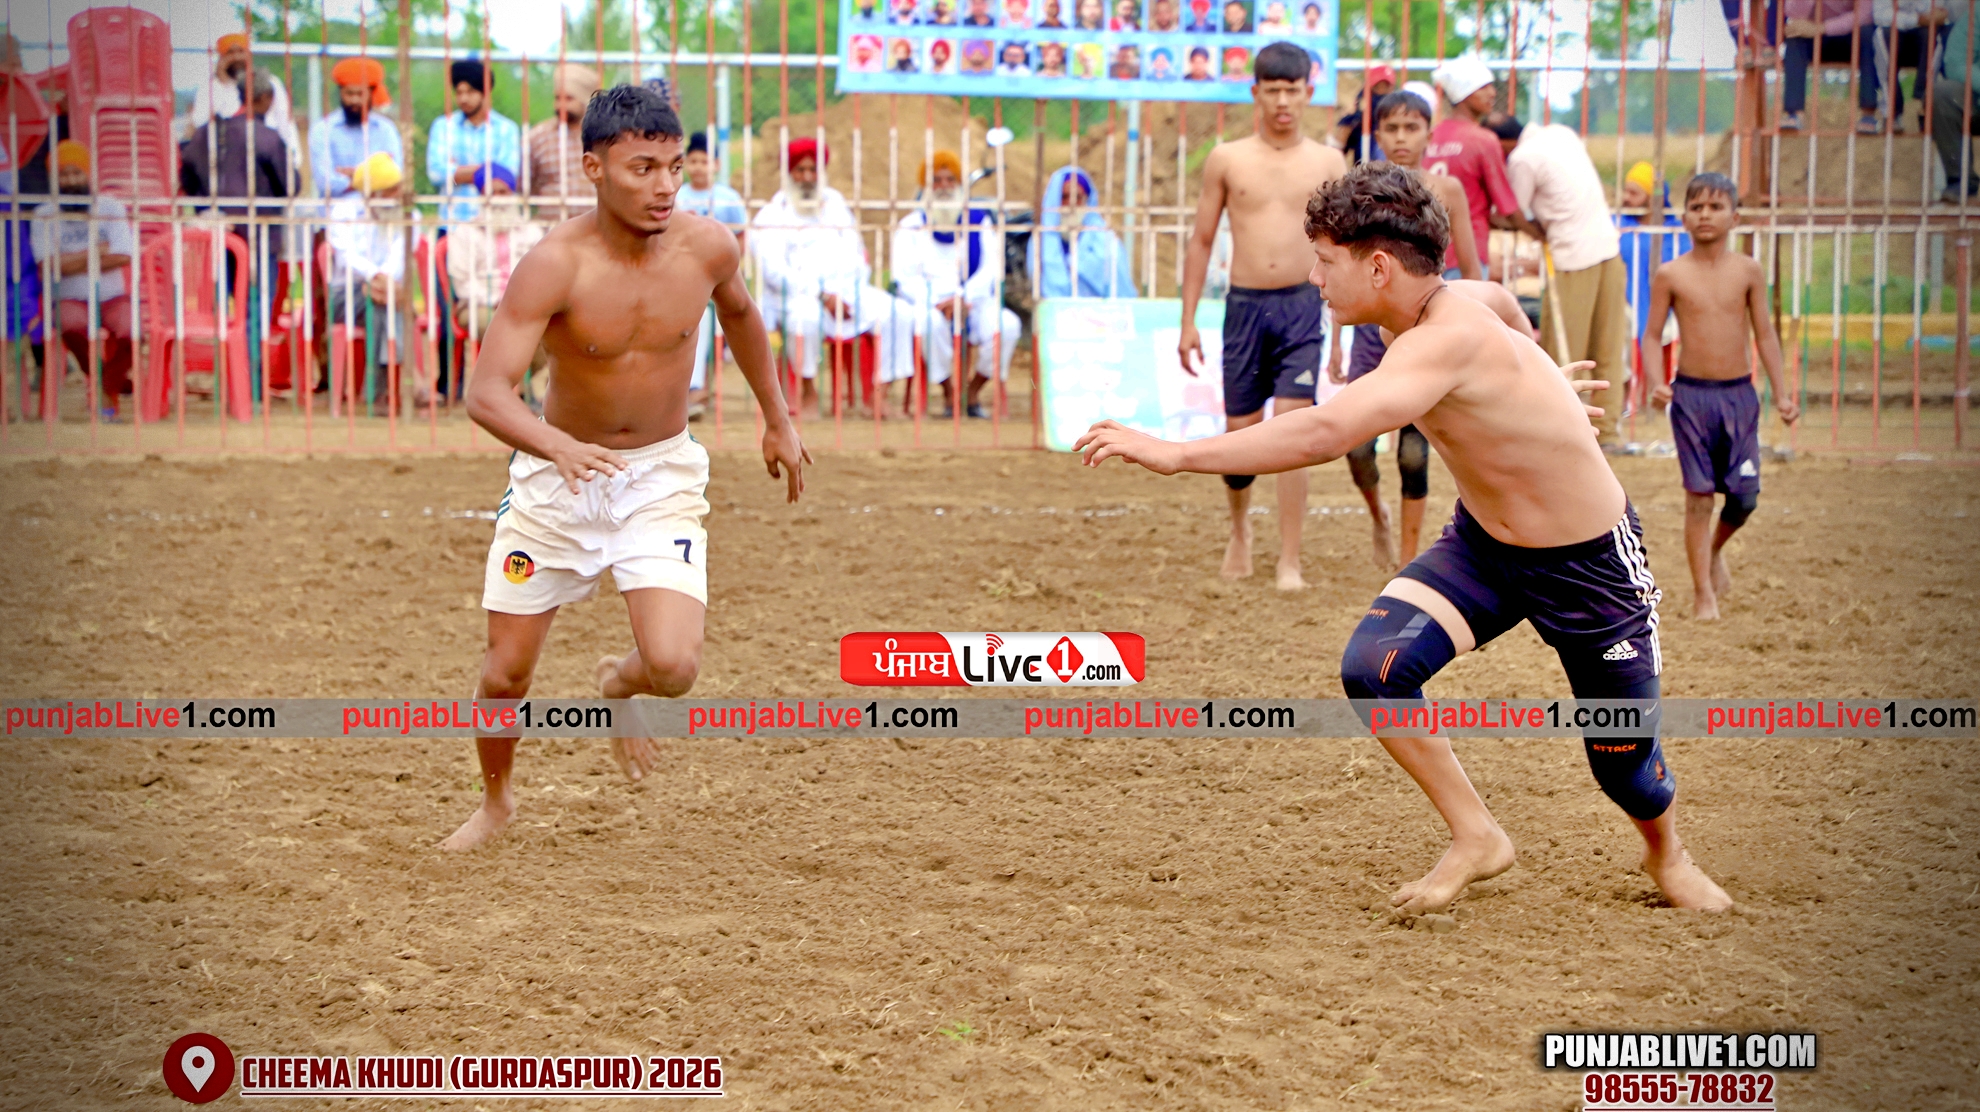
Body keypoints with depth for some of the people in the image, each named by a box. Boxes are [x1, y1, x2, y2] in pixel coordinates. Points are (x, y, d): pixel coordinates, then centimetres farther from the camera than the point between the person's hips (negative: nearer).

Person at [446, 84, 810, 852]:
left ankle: (621, 682, 21)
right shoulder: (555, 265, -23)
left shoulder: (707, 247, -12)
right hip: (555, 474, -1)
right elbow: (486, 391, -31)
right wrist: (559, 446, -50)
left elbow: (737, 312, 13)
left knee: (673, 666, -18)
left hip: (662, 475, 1)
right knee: (506, 673, 5)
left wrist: (777, 421, 20)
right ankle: (495, 802, 37)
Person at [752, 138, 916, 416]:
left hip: (844, 290, 5)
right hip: (796, 296, -5)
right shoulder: (772, 216, 3)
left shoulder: (835, 204, 20)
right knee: (805, 317, -41)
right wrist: (822, 295, -19)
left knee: (900, 313, -18)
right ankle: (809, 391, -20)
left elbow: (855, 257, 18)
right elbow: (773, 270, -8)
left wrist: (847, 292, -4)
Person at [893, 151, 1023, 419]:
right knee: (930, 322, -39)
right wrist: (937, 302, -21)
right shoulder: (911, 226, 10)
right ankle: (950, 394, -21)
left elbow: (991, 269, 2)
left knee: (1007, 324, -30)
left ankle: (974, 393, -12)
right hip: (928, 303, -2)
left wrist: (962, 298, -17)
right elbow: (905, 279, -1)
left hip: (974, 301, 2)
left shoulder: (979, 221, 14)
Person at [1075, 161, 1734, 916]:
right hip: (1481, 542, 7)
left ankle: (1668, 857, 44)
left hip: (1591, 565, -7)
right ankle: (1475, 838, 2)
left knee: (1622, 762, 8)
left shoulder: (1450, 341, -36)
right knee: (1373, 667, -17)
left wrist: (1174, 454, -47)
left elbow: (1323, 435, -48)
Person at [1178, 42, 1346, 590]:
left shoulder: (1328, 163, 5)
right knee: (1241, 434, 6)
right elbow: (1200, 242, 9)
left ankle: (1289, 562, -8)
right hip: (1244, 305, 1)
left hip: (1302, 306, -1)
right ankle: (1240, 528, 35)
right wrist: (1188, 322, 5)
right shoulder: (1226, 159, 4)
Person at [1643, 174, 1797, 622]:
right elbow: (1653, 336, 2)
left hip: (1739, 393, 2)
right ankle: (1702, 592, 9)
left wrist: (1781, 393, 2)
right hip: (1691, 395, -2)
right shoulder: (1671, 275, -2)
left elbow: (1764, 334, 6)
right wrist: (1656, 383, -13)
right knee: (1699, 496, -1)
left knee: (1744, 495, 0)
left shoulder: (1748, 272, 2)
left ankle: (1716, 550, 32)